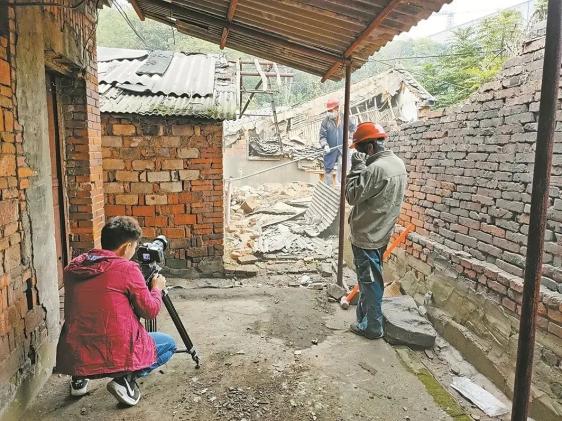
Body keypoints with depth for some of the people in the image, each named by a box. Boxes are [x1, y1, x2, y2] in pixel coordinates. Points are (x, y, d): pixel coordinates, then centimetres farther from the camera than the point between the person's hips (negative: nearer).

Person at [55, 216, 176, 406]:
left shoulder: (72, 268, 5)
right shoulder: (127, 269, -12)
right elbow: (150, 311, -4)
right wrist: (157, 288, 15)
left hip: (74, 358, 6)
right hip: (118, 356, -6)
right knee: (169, 344, 18)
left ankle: (79, 378, 19)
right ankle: (126, 379, -2)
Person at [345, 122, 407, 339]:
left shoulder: (376, 168, -24)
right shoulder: (398, 163, 6)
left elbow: (353, 196, -20)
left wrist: (357, 167, -15)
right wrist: (363, 167, 5)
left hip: (366, 236, -9)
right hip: (380, 232, 9)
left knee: (370, 282, 4)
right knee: (370, 281, 21)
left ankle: (373, 327, 17)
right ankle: (365, 319, 36)